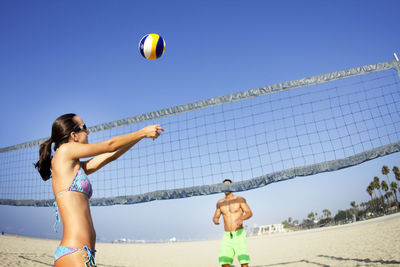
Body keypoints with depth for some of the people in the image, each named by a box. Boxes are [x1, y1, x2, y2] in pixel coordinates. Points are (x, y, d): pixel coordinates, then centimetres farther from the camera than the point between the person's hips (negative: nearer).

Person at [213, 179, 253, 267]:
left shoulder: (240, 199, -2)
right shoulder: (220, 203, 10)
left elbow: (250, 213, -10)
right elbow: (215, 217, 13)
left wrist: (241, 218, -32)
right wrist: (215, 220, -12)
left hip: (239, 234, -3)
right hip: (227, 236, 3)